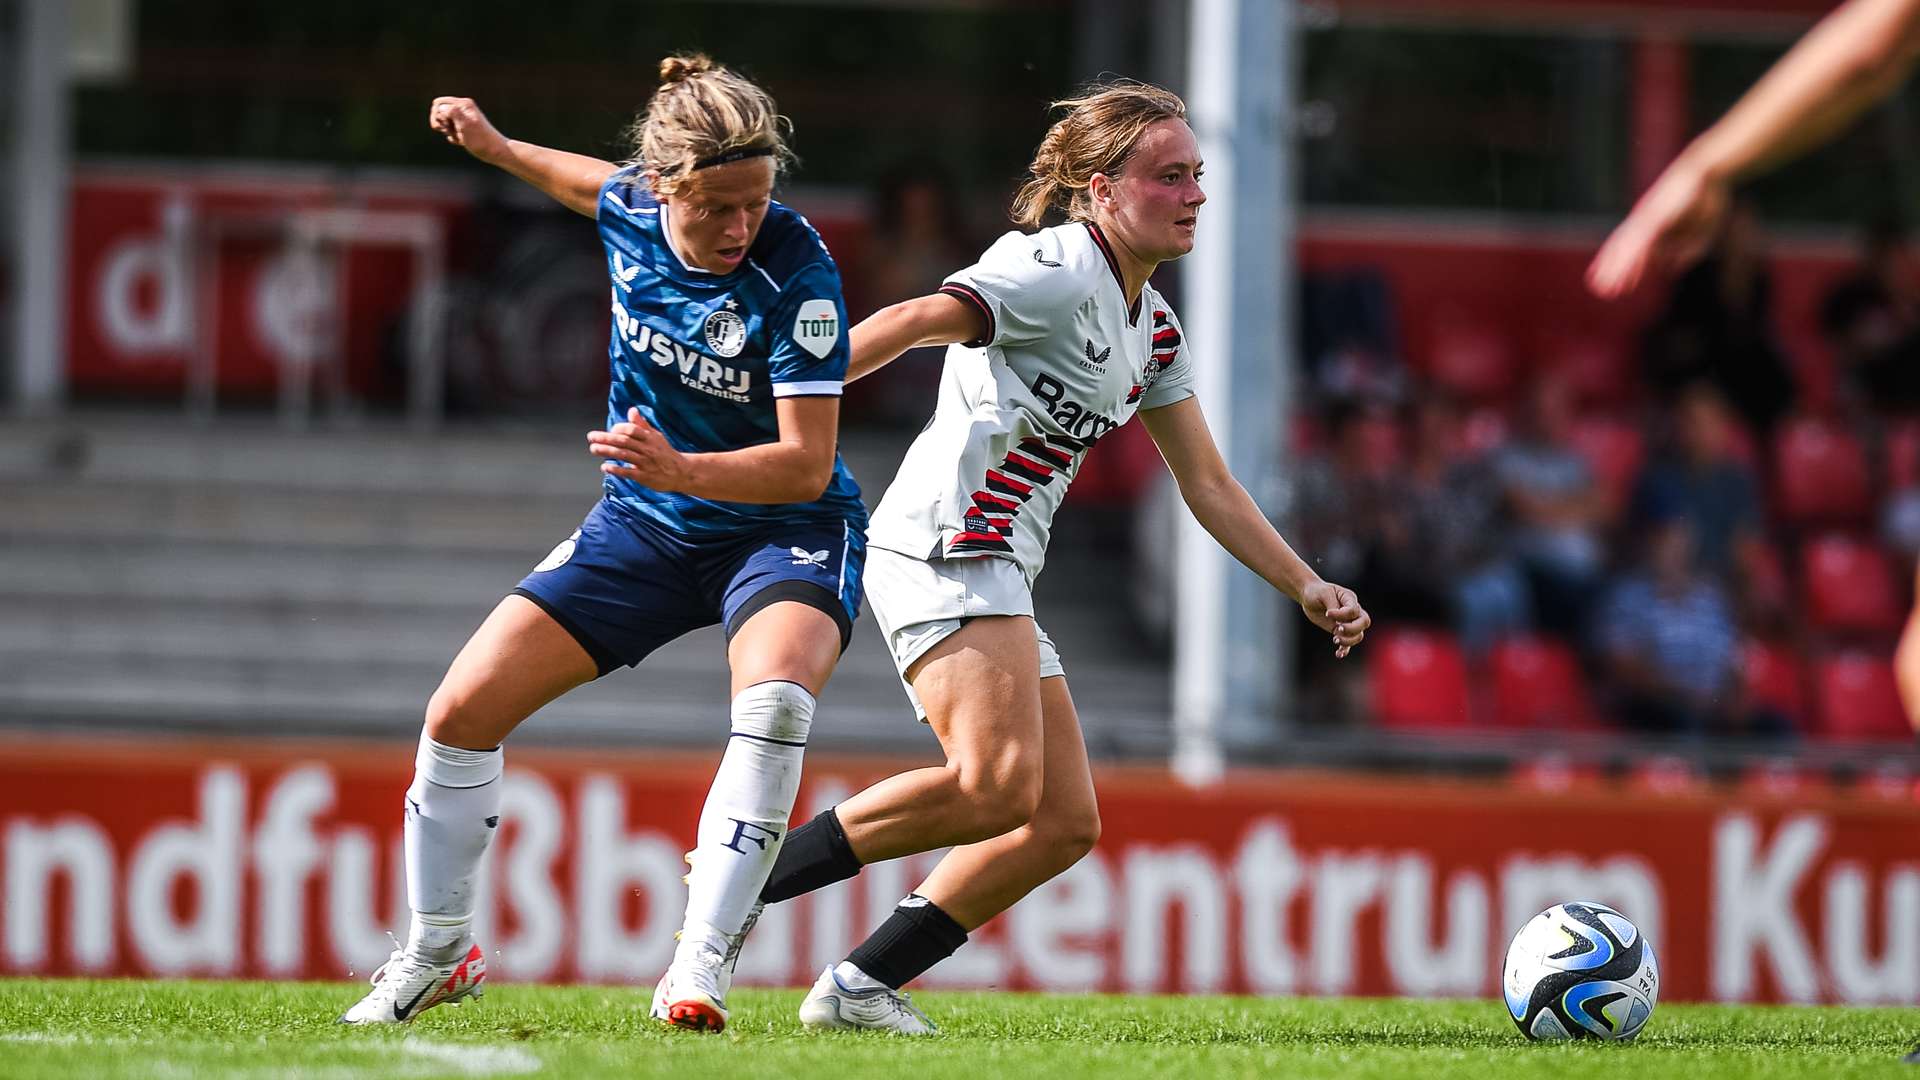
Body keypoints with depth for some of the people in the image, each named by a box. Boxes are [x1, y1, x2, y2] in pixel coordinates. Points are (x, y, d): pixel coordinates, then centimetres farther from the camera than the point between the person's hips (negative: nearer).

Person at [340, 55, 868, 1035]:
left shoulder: (796, 272, -27)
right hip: (645, 524, 5)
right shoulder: (632, 206, -11)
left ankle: (699, 970, -37)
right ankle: (436, 955, 20)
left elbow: (806, 464, -29)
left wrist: (683, 470, -42)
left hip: (783, 529, -5)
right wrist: (499, 150, 23)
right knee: (461, 712, -1)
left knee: (775, 693, -38)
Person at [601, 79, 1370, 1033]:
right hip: (945, 549, -10)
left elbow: (1207, 486, 25)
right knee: (997, 784, -25)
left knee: (1064, 824, 2)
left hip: (999, 579, 10)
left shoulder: (1155, 331, 19)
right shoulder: (1055, 270, -10)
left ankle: (858, 987, 3)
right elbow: (915, 322, -21)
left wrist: (1306, 586, 18)